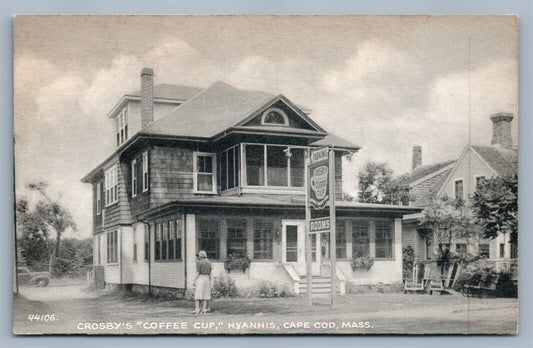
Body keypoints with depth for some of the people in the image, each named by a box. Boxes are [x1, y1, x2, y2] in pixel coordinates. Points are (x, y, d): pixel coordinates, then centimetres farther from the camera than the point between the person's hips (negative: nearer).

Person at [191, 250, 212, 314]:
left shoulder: (199, 262, -9)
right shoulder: (209, 263, 9)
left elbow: (197, 273, -13)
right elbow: (210, 274, 11)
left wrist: (194, 281, -9)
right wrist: (209, 282, 16)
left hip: (200, 279, -6)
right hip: (207, 279, 6)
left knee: (197, 295, -5)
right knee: (205, 294, 7)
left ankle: (197, 309, -14)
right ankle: (204, 309, 3)